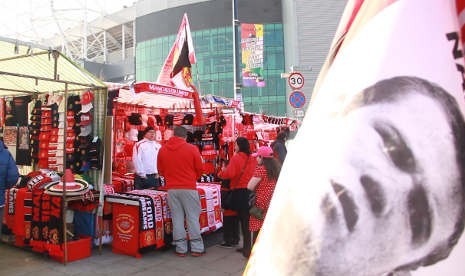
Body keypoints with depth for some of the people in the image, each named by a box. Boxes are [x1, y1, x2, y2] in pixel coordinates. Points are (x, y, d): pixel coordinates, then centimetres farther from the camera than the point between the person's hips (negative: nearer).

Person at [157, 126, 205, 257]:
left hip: (171, 188, 3)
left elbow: (161, 170, 11)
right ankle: (197, 248, 10)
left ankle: (181, 248, 14)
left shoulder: (162, 150, 3)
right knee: (193, 218, 5)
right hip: (189, 188, -3)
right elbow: (199, 169, 0)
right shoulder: (192, 149, -7)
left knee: (177, 218, 9)